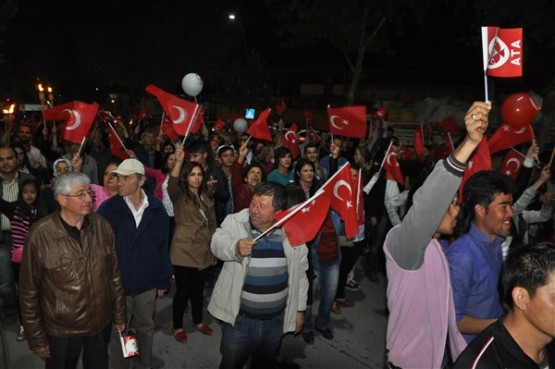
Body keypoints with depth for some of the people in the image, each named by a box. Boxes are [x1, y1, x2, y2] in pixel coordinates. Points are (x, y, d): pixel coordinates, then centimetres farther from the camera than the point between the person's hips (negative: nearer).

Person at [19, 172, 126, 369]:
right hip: (61, 330, -2)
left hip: (101, 324, 3)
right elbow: (29, 291, -9)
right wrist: (36, 338, -5)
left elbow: (115, 276, 0)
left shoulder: (102, 226, -8)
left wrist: (119, 314, 6)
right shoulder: (40, 234, -17)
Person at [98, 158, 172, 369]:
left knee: (146, 328, 21)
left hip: (147, 284, 2)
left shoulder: (157, 209, -7)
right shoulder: (108, 208, -11)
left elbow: (163, 248, -2)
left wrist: (163, 281, 0)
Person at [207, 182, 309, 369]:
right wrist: (235, 248, -43)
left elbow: (300, 273, 4)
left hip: (276, 320, 2)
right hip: (239, 318, -1)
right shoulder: (235, 222, -9)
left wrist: (299, 308, 9)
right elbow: (218, 243, -21)